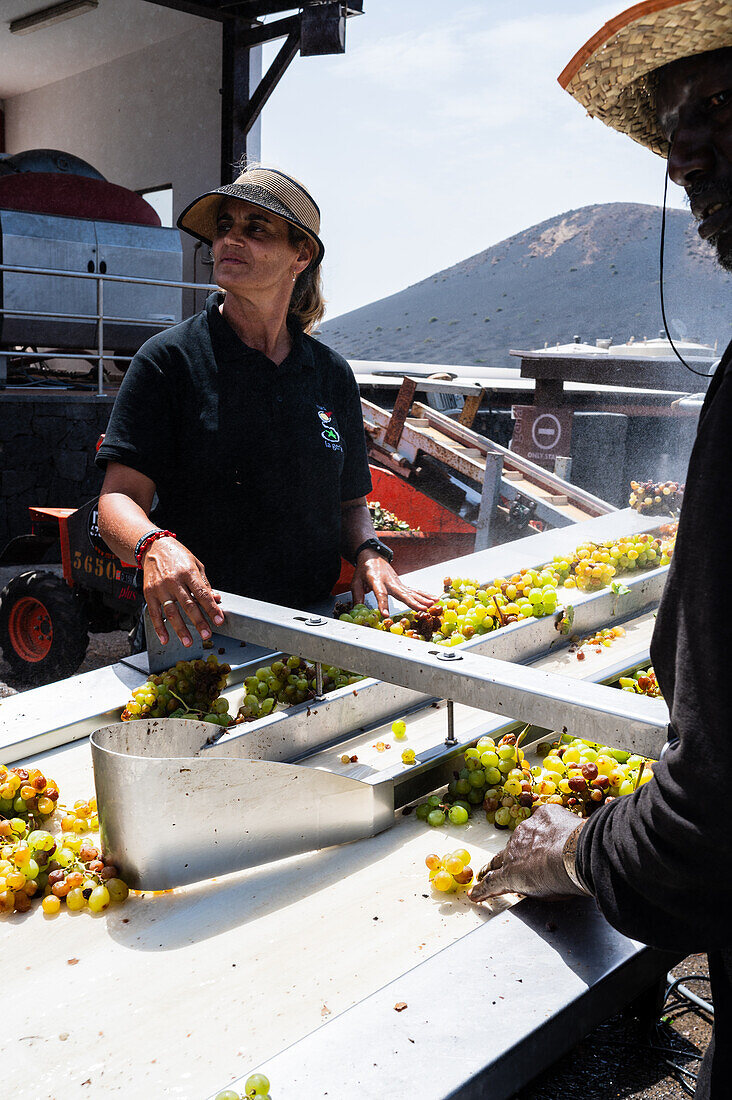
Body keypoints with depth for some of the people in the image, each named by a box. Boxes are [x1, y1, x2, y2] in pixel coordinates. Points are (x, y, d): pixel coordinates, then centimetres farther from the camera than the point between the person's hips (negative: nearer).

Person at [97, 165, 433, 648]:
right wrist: (154, 545, -29)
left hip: (309, 628, 3)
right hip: (194, 630, -3)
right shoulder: (170, 359, -1)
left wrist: (370, 554, -3)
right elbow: (119, 498, -8)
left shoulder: (333, 374, 10)